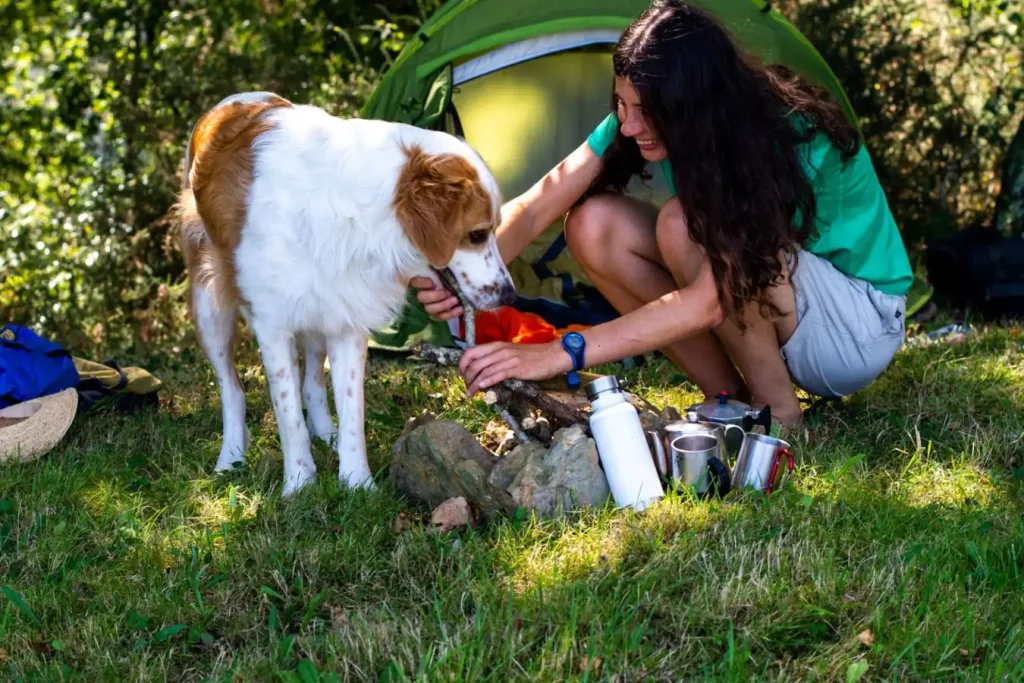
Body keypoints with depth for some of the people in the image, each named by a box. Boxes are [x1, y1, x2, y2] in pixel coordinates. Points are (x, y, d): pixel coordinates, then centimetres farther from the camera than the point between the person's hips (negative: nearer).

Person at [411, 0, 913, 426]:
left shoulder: (791, 140, -31)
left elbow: (706, 305, -38)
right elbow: (534, 208, -16)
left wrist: (560, 355, -44)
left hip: (861, 330, -7)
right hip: (760, 307, 7)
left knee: (684, 225, -32)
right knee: (594, 225, -17)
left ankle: (777, 413, -15)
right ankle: (731, 404, -6)